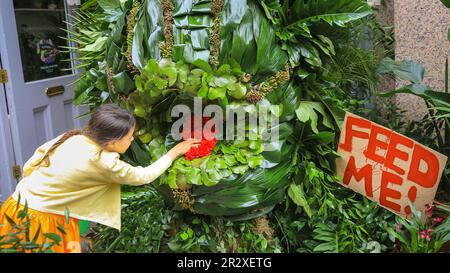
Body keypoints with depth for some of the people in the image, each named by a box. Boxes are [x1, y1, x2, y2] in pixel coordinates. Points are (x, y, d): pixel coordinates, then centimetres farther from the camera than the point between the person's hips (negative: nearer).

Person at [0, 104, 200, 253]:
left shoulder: (70, 137, -3)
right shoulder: (103, 162, -21)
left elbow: (29, 167, 3)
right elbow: (144, 176, -7)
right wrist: (174, 152, 3)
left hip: (20, 206, 7)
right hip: (39, 222, -7)